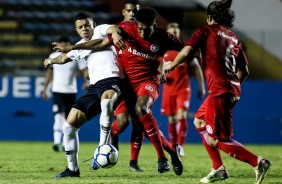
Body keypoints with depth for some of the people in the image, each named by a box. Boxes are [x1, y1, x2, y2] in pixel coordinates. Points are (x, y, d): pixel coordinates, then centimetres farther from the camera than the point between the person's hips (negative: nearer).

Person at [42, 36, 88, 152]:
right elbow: (49, 73, 14)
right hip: (57, 91, -1)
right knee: (59, 115, -19)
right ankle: (57, 142, -26)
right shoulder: (53, 56, 4)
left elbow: (84, 71, -1)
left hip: (71, 91, 1)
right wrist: (45, 89, 14)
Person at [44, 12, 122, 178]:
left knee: (106, 101, -45)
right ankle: (72, 169, 15)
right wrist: (51, 61, 53)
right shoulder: (79, 47, 23)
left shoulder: (100, 30, 5)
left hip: (111, 80, -7)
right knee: (69, 126, 2)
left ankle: (103, 146, -37)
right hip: (95, 87, 7)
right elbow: (65, 58, 44)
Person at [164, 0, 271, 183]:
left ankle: (258, 162, -15)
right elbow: (244, 71, 17)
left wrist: (171, 65, 6)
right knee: (200, 122, 25)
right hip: (233, 91, 8)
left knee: (216, 140, -6)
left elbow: (186, 53, -12)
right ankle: (218, 169, 21)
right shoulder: (233, 38, 18)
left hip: (219, 91, -8)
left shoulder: (205, 31, -1)